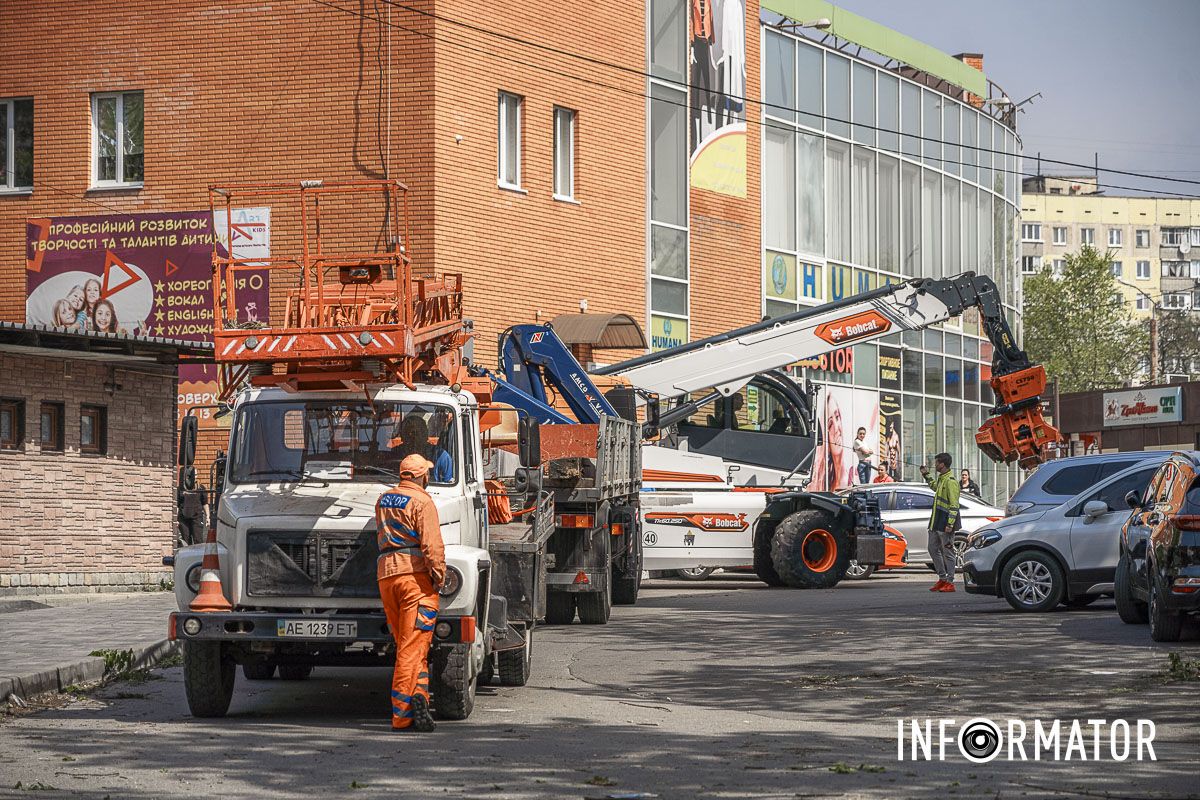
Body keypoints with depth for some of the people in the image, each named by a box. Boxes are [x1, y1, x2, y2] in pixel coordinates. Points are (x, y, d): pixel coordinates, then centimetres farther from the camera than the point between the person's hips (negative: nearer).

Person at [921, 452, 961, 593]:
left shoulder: (950, 482, -17)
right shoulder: (941, 479, 12)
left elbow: (954, 506, -20)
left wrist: (950, 524, -23)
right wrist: (926, 475, 34)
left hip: (945, 524, -10)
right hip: (936, 523, 10)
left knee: (947, 552, -3)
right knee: (933, 549, 14)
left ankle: (950, 582, 2)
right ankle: (942, 578, 22)